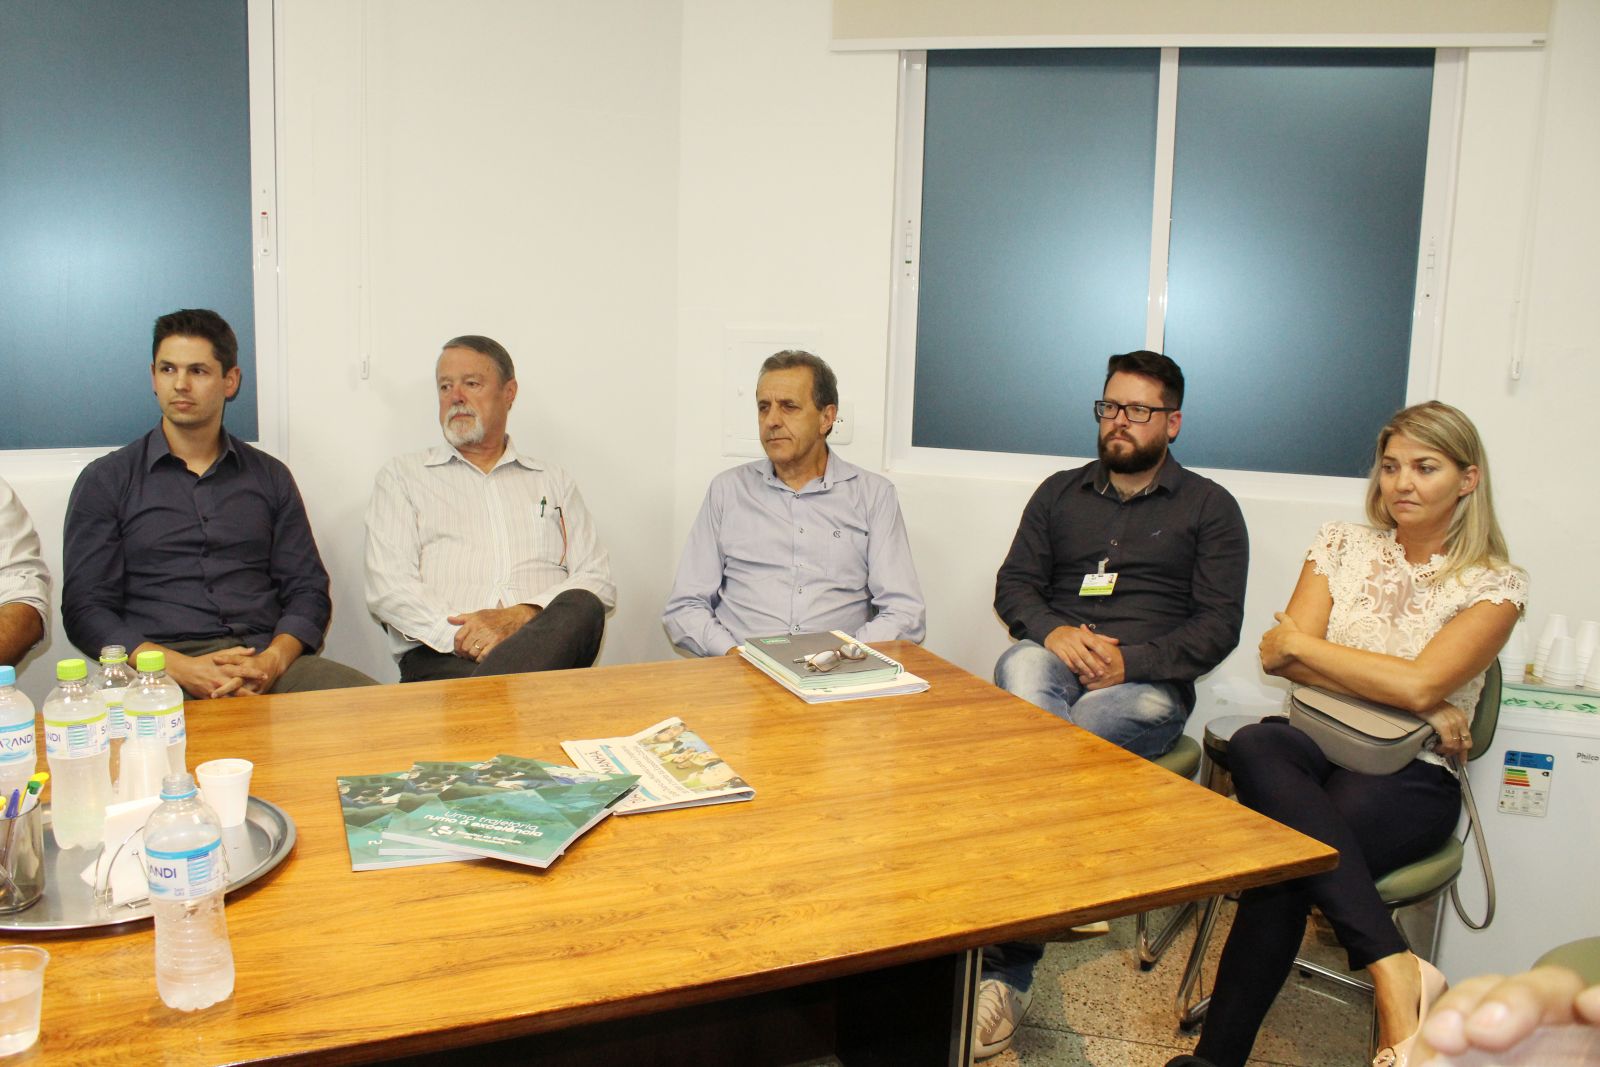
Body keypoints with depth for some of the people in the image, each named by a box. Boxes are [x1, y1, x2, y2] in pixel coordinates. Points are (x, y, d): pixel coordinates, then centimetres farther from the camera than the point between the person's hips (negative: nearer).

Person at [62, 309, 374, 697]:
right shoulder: (106, 480, 11)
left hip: (264, 660, 3)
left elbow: (308, 590, 13)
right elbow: (85, 609, 4)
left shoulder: (270, 476, 17)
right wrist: (181, 668, -13)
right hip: (160, 669, -2)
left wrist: (273, 660, -10)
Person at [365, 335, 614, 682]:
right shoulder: (403, 476, 19)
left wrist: (521, 616, -10)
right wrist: (458, 634, -14)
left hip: (545, 643, 5)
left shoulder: (554, 481, 24)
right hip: (442, 656, -5)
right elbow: (387, 588, 5)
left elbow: (598, 581, 11)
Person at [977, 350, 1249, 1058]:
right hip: (1052, 661, 2)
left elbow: (1218, 625, 2)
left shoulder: (1209, 508, 12)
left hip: (1145, 684, -2)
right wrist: (1053, 631, -9)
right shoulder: (1060, 493, 21)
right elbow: (1013, 583, 14)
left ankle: (1004, 968, -31)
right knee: (1021, 669, -35)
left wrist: (1130, 661, -13)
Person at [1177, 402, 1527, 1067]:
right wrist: (1417, 705, -9)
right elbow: (1278, 657, -1)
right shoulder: (1342, 545, 12)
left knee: (1290, 857, -37)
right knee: (1254, 746, -37)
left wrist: (1302, 645, -5)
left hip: (1411, 777, -3)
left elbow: (1420, 683, -15)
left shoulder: (1495, 585, 2)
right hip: (1316, 746, 3)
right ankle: (1395, 969, -41)